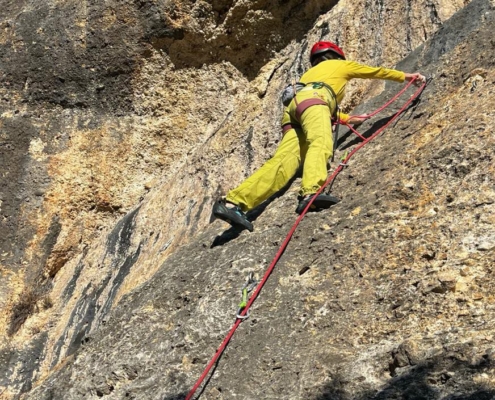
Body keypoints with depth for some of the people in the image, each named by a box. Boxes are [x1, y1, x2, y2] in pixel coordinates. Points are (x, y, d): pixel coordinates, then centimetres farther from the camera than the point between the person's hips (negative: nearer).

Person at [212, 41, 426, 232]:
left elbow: (327, 106, 57)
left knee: (283, 162, -16)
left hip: (293, 107, 6)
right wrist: (405, 76, 56)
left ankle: (232, 202, -35)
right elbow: (375, 71, 43)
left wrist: (347, 119, 67)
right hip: (313, 98, -5)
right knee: (320, 143, -31)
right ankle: (310, 192, -63)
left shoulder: (311, 72, 48)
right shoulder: (340, 65, 33)